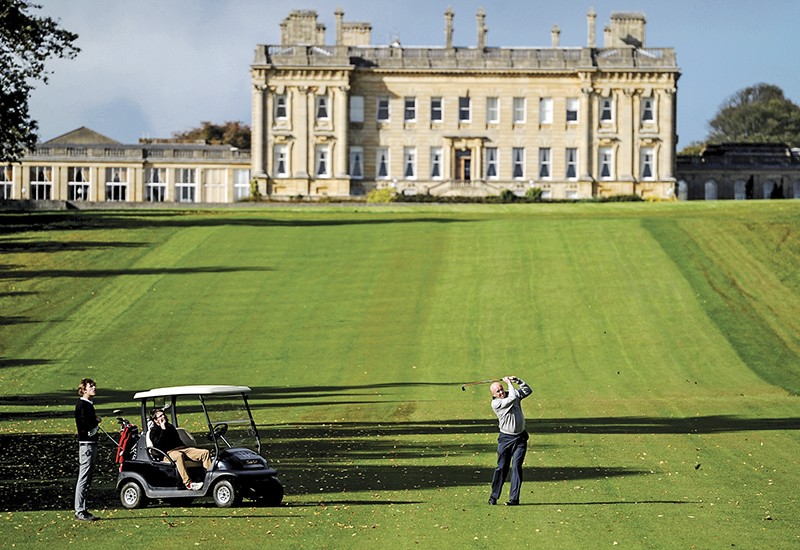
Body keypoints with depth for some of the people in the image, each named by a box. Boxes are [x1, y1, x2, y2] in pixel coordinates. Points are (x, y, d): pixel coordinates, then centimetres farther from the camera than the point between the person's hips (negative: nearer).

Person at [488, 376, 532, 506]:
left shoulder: (513, 394, 6)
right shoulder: (495, 403, -11)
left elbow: (528, 390, 16)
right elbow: (512, 398, -23)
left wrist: (518, 381, 1)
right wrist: (509, 383, -11)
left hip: (520, 438, 3)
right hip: (505, 438, -3)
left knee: (516, 466, -7)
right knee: (501, 467, 0)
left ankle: (514, 498, -9)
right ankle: (494, 496, 13)